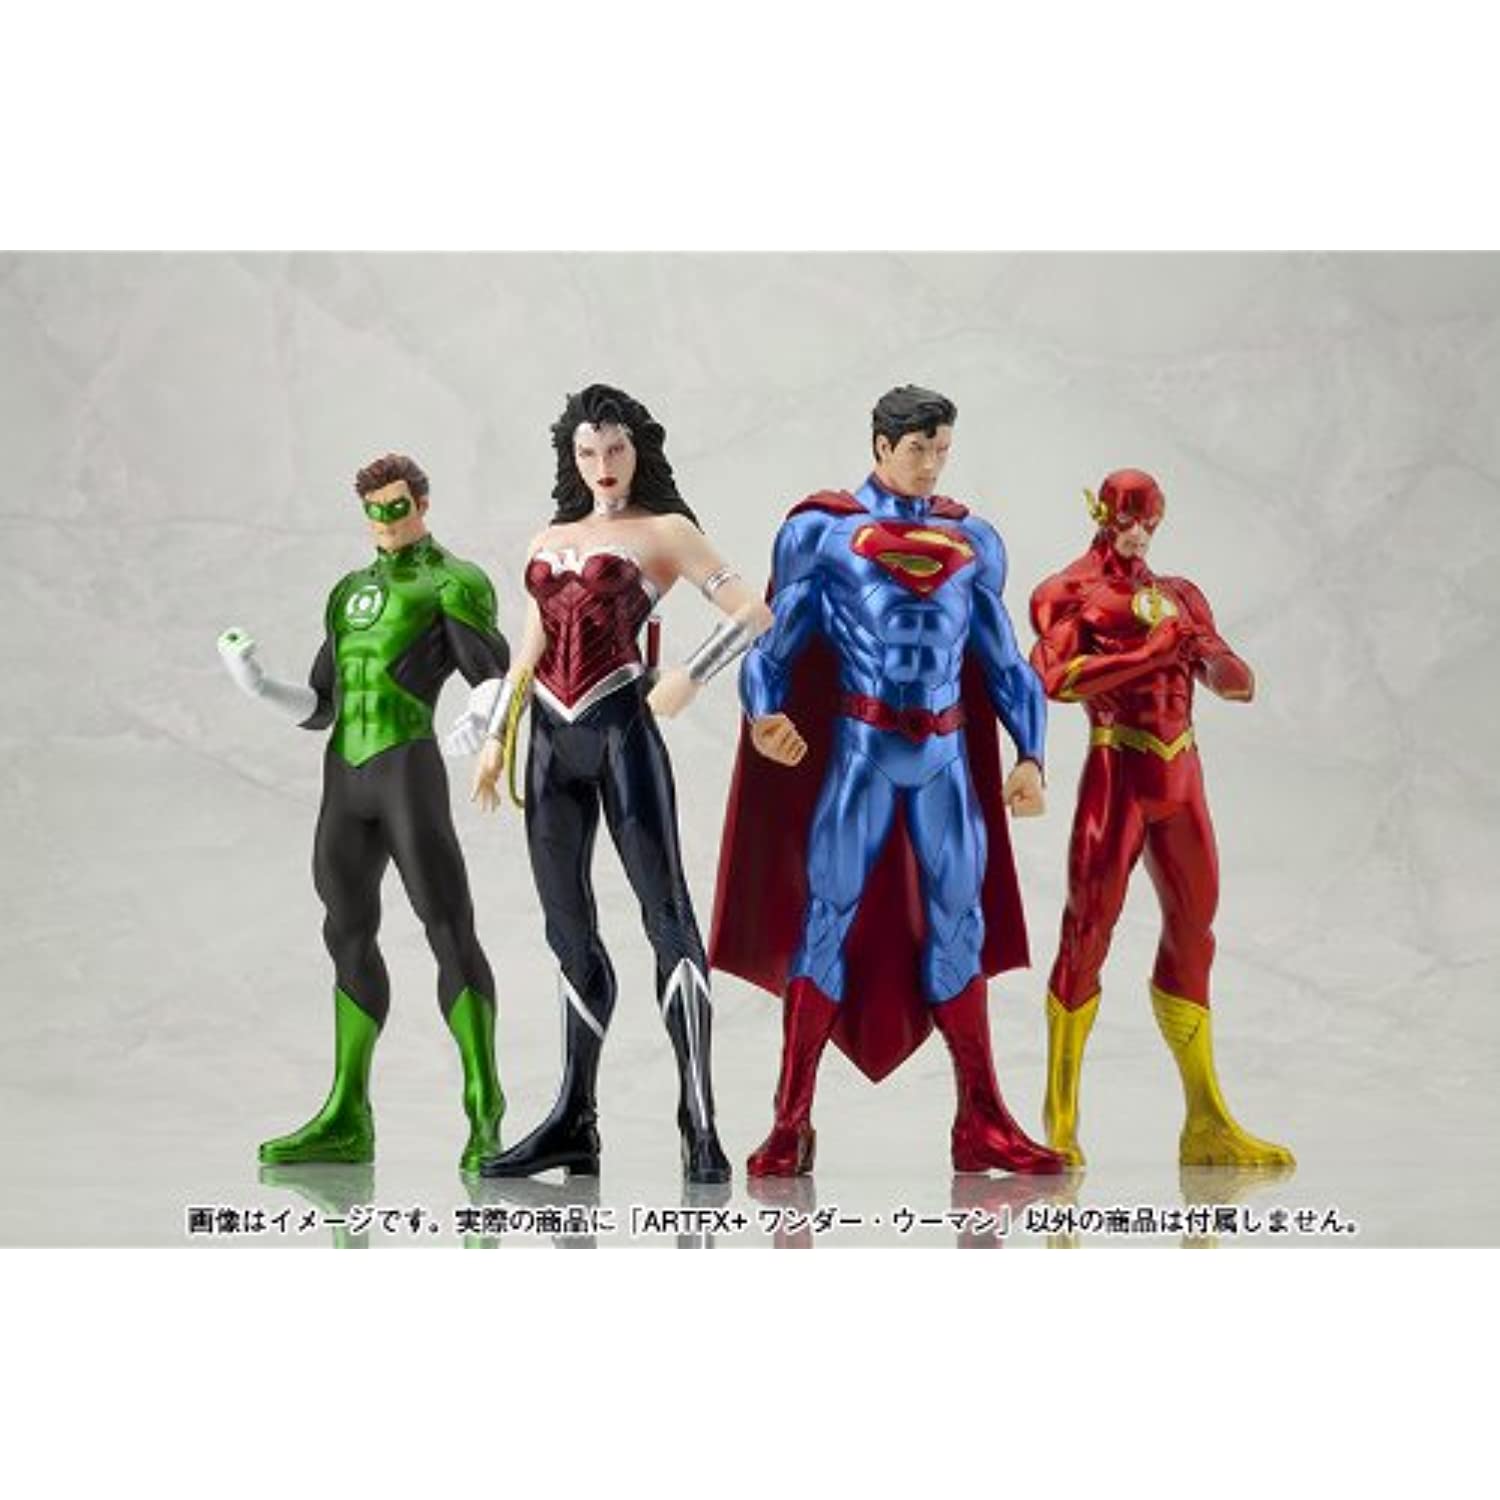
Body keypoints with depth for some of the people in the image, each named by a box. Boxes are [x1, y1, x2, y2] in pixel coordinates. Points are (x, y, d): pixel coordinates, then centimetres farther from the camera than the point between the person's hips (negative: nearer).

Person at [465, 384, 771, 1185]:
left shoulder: (665, 530, 4)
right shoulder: (550, 540, 19)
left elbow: (751, 613, -2)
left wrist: (686, 680, -12)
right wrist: (497, 734, 14)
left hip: (620, 729, -6)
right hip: (553, 738, 6)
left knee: (666, 915, -9)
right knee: (569, 929, 7)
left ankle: (699, 1127, -12)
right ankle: (574, 1124, 11)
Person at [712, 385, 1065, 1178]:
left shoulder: (972, 539, 12)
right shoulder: (821, 530, 1)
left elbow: (1003, 658, 15)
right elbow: (776, 638, -1)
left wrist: (1029, 754, 8)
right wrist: (763, 710, -19)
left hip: (946, 754, 4)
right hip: (859, 748, -4)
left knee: (958, 922, 6)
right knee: (828, 916, -5)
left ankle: (981, 1123, 12)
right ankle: (791, 1123, 1)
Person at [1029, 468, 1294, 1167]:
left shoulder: (1179, 596, 18)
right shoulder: (1069, 595, 2)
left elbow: (1233, 681, 10)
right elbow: (1057, 677, -17)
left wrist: (1220, 663, -14)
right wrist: (1154, 651, -22)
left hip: (1180, 778, 6)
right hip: (1116, 775, -6)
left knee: (1192, 931, 6)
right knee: (1088, 930, -6)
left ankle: (1207, 1124, 10)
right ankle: (1059, 1122, 2)